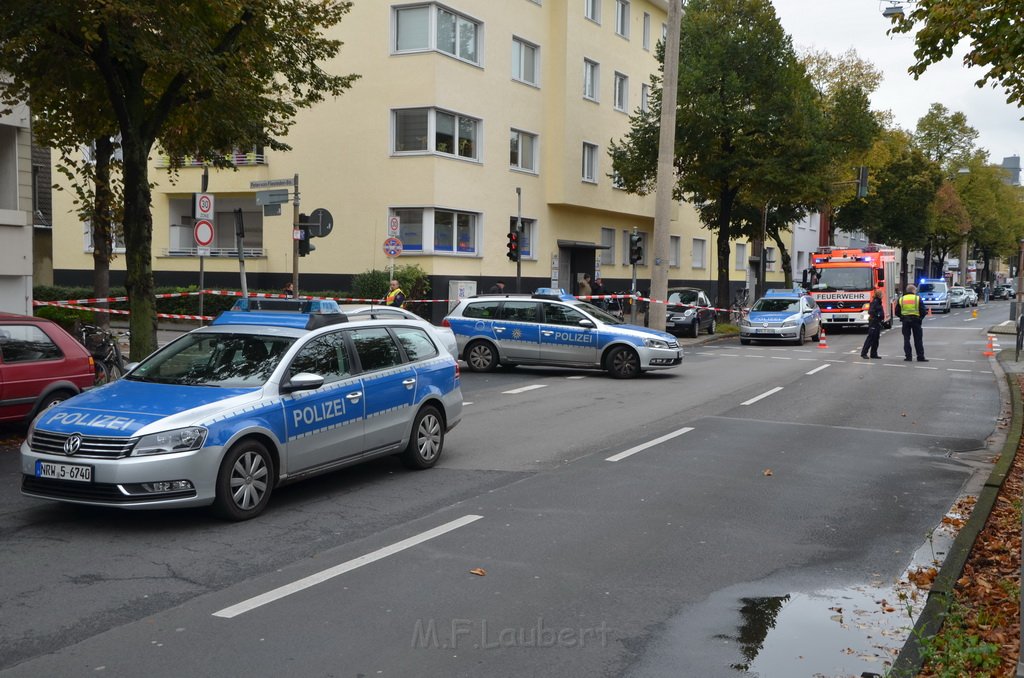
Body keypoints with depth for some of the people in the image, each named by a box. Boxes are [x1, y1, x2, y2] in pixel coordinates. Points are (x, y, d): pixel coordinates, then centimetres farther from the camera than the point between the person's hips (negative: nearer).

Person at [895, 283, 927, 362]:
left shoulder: (901, 299, 5)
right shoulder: (918, 298, -2)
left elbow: (897, 312, 6)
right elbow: (923, 311, -4)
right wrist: (920, 318, 12)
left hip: (905, 320, 2)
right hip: (915, 320, -2)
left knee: (906, 339, 7)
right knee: (918, 340, 4)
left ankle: (908, 356, 4)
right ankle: (920, 357, 3)